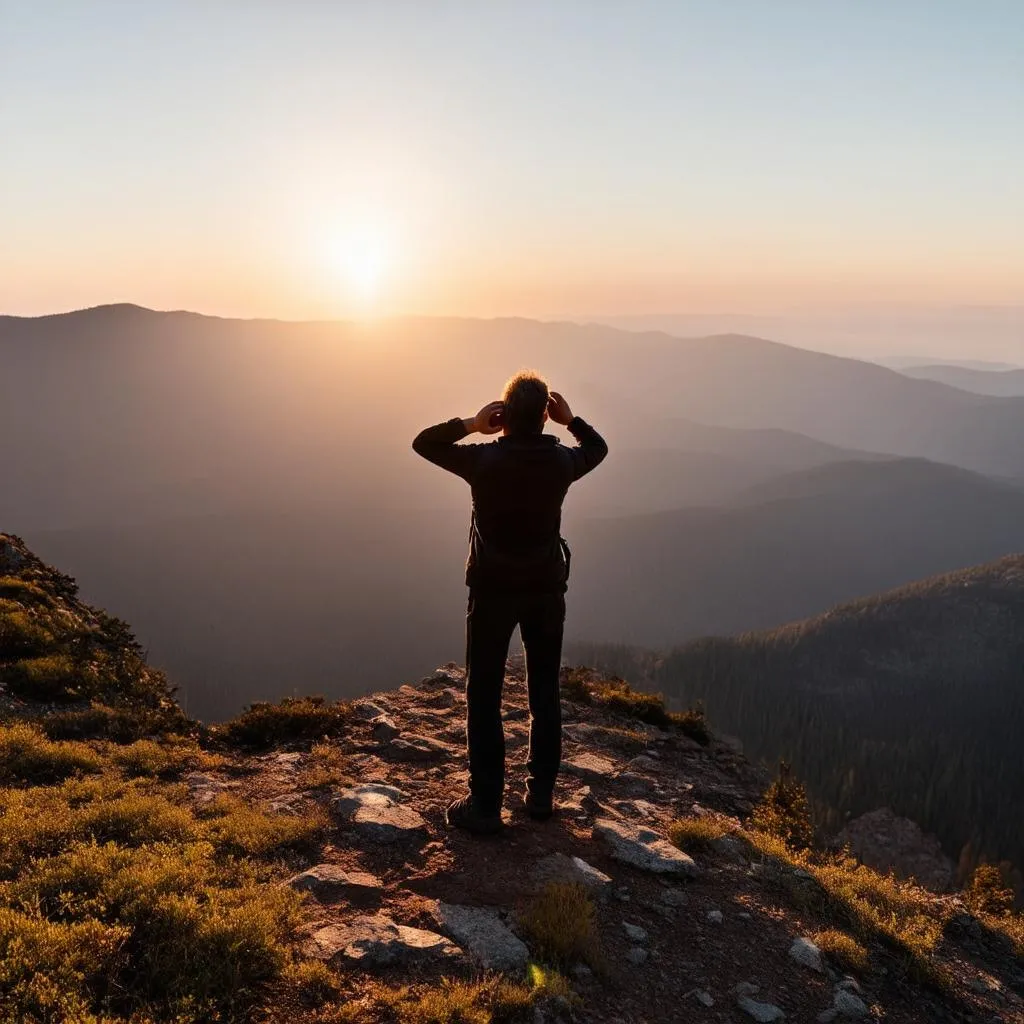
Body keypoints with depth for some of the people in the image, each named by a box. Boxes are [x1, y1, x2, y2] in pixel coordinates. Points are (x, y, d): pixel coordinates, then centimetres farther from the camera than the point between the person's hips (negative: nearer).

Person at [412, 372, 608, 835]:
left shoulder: (484, 460, -16)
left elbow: (423, 443, -1)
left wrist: (470, 424, -9)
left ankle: (485, 806, 7)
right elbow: (598, 447, 16)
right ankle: (541, 794, 23)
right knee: (545, 694, 15)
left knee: (484, 698, 5)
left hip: (493, 590, -3)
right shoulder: (561, 461, -8)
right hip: (546, 589, 3)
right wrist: (571, 420, 5)